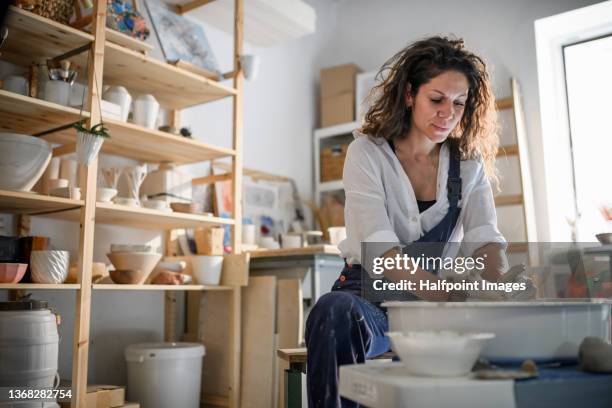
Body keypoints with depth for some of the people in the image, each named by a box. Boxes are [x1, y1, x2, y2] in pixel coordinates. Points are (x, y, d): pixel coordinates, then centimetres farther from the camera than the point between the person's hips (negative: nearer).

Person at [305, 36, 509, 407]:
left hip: (437, 300, 4)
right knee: (336, 311, -36)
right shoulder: (368, 152, -7)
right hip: (373, 295, -3)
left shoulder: (469, 163, 7)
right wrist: (456, 296, -35)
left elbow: (486, 240, -6)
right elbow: (379, 249, -20)